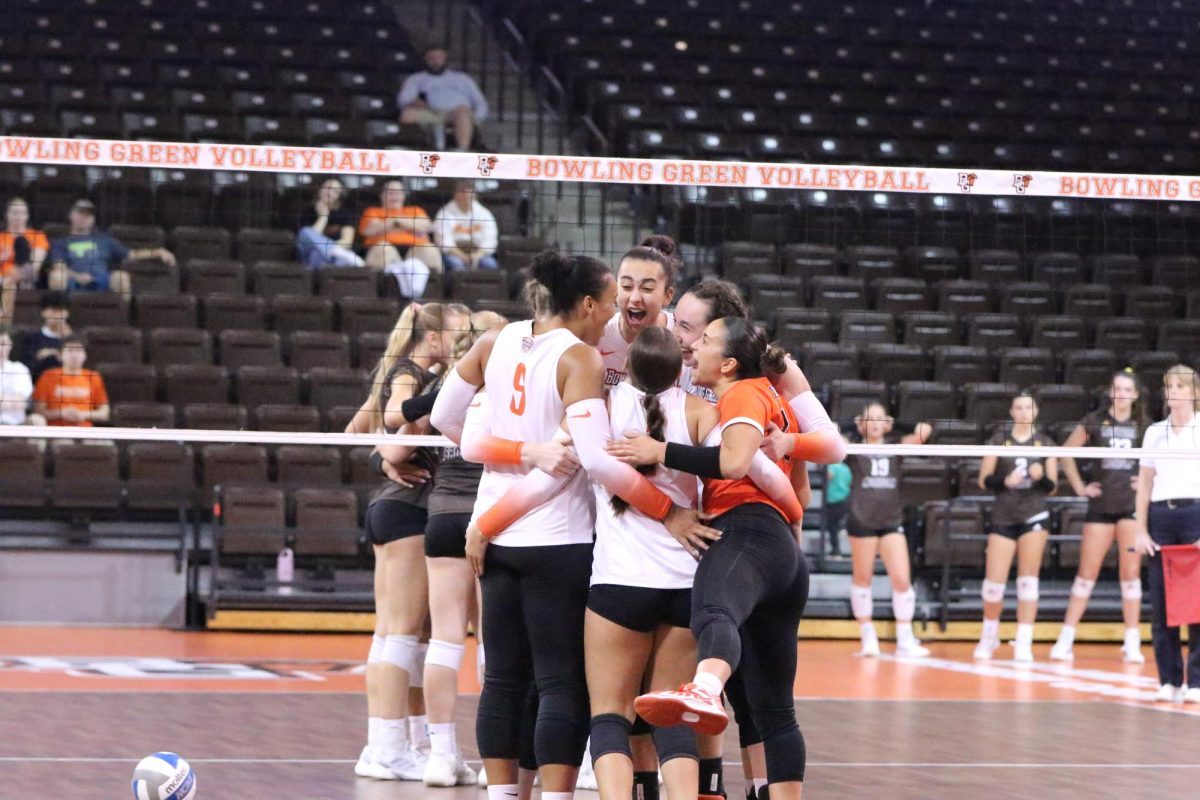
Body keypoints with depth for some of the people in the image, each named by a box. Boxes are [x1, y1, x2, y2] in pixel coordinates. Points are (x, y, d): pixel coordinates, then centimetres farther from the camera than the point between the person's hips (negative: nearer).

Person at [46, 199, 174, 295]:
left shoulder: (104, 240, 30)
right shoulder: (61, 242, 21)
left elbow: (131, 255, 24)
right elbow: (58, 267, 5)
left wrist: (158, 252, 10)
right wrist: (77, 276, -17)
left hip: (101, 284, 2)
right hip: (74, 284, -2)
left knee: (121, 276, -30)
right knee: (57, 275, -35)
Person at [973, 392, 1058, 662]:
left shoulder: (1045, 443, 6)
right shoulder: (999, 440, 5)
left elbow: (1052, 487, 6)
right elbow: (984, 480, 2)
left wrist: (1041, 477, -15)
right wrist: (1005, 481, -17)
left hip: (1035, 516, 0)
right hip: (1003, 517, 0)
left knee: (1028, 580, -4)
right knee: (994, 582, -1)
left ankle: (1024, 643, -1)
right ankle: (989, 635, 22)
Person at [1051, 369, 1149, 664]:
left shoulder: (1143, 427, 3)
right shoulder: (1094, 422, 2)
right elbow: (1066, 453, 7)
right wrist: (1079, 487, 1)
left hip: (1132, 506, 0)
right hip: (1100, 505, 0)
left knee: (1131, 573, -1)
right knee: (1086, 574, 1)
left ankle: (1132, 643, 4)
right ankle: (1065, 640, 5)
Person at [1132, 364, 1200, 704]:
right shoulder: (1154, 433, 13)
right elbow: (1144, 484, 13)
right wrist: (1141, 531, 5)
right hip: (1161, 516, 3)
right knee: (1160, 602, 0)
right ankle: (1169, 680, 6)